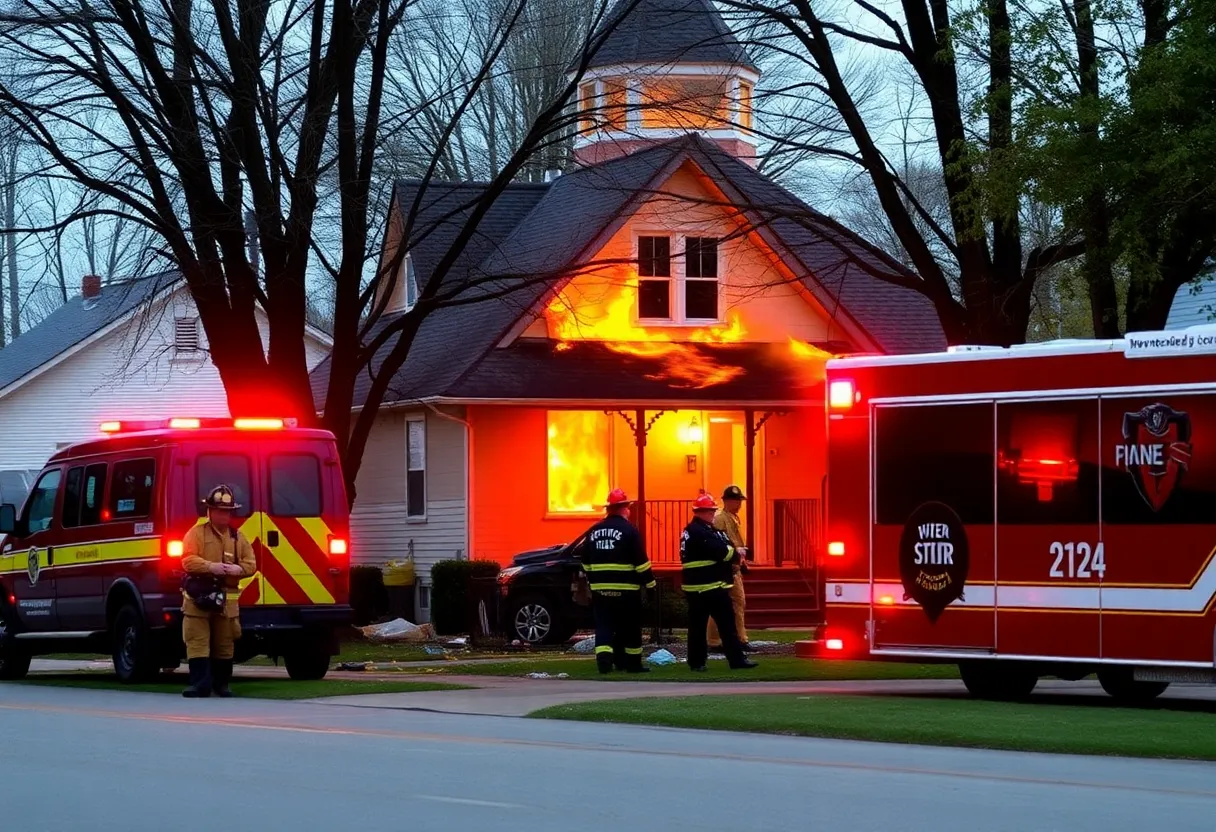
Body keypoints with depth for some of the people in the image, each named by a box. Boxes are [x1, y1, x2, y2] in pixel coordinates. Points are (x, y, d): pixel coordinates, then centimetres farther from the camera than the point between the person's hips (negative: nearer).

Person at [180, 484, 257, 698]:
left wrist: (237, 569, -13)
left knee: (224, 644, 8)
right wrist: (210, 566, -23)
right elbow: (188, 560, -9)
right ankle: (200, 683, -11)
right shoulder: (196, 533, 2)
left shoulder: (239, 537, 13)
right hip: (199, 597, -3)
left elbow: (251, 564, 9)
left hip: (227, 599, 3)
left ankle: (221, 684, 16)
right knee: (197, 642, -9)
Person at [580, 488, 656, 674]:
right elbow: (641, 561, -11)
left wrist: (592, 581, 25)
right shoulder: (629, 531, -9)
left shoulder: (594, 531, 8)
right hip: (626, 589, -4)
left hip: (600, 589, 4)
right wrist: (650, 582, -3)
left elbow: (586, 563, 15)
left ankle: (604, 658, -19)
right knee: (629, 627, 7)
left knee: (604, 626, 0)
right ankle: (632, 663, 13)